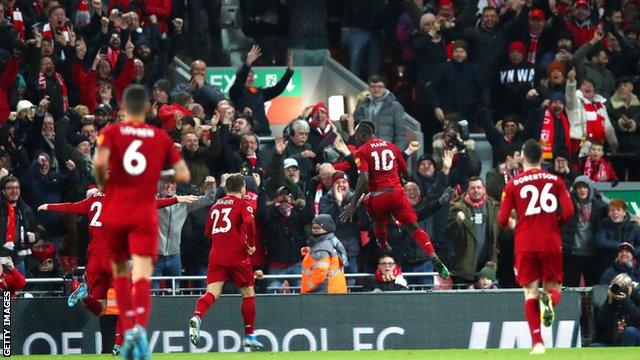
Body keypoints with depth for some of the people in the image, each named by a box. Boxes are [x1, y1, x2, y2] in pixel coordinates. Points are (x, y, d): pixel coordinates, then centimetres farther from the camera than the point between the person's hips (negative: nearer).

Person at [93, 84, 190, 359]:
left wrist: (102, 183, -1)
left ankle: (128, 330, 10)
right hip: (145, 214, 0)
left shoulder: (111, 132, 0)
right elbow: (183, 175, 2)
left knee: (120, 271, 18)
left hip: (114, 213, 0)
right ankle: (141, 327, -34)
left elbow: (100, 161, -20)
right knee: (143, 275, -10)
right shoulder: (160, 137, 5)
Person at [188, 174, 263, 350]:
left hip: (216, 256, 4)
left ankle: (197, 317, -37)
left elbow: (208, 231, 23)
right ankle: (249, 336, 14)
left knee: (212, 293, -6)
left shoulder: (216, 205, 18)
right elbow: (249, 223, -18)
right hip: (237, 256, -4)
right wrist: (251, 244, -6)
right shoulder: (243, 204, 1)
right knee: (248, 294, 11)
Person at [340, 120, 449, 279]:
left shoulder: (362, 152, 0)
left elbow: (363, 179, -14)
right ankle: (434, 258, -18)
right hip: (396, 192, 3)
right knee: (414, 228, -1)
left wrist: (353, 204, -15)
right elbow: (406, 174, 21)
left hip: (377, 197, -3)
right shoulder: (391, 146, 14)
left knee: (379, 227, 26)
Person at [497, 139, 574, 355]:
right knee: (553, 288, 12)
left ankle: (537, 343, -8)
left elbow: (502, 220, -2)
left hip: (525, 246, -1)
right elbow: (568, 212, -5)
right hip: (552, 244, 1)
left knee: (530, 293, 5)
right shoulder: (555, 181, 5)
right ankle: (549, 300, -27)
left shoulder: (513, 185, 1)